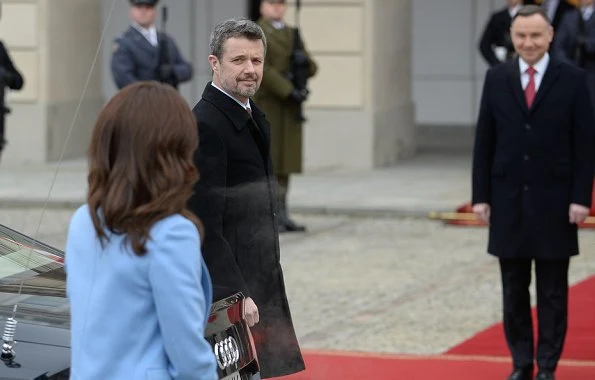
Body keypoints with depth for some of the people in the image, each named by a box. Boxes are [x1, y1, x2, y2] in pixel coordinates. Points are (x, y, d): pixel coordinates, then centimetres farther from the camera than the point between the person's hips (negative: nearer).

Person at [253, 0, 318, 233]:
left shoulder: (292, 35, 16)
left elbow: (311, 67, 12)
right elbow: (261, 68, -16)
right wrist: (289, 91, -21)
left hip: (289, 109, 6)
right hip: (264, 106, -6)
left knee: (284, 162, 7)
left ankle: (281, 215, 11)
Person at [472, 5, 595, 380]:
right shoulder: (496, 78, 4)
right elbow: (484, 142, 6)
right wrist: (481, 195, 1)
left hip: (554, 201, -2)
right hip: (508, 199, 2)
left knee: (553, 291, 3)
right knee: (514, 290, 7)